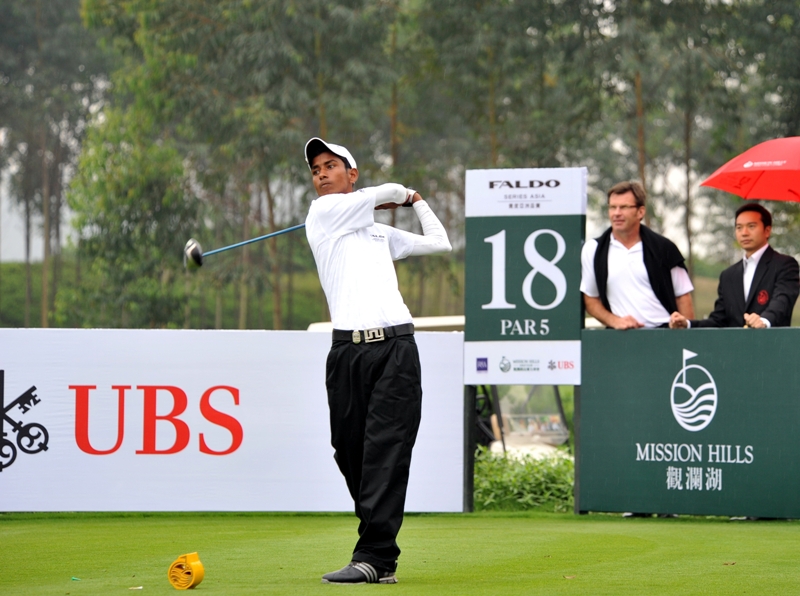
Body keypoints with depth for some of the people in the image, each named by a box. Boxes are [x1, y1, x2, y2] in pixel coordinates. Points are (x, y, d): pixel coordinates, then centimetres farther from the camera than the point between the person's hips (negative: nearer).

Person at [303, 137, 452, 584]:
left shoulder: (380, 232, 26)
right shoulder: (324, 212, 11)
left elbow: (439, 243, 30)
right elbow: (387, 192, 9)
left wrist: (417, 200, 40)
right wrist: (403, 194, 30)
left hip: (396, 345, 2)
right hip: (348, 348, -2)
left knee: (387, 452, -10)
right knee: (350, 452, -2)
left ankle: (373, 556, -15)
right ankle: (382, 553, 9)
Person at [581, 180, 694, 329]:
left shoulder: (663, 248, 7)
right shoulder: (593, 250, 9)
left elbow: (683, 297, 9)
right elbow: (590, 300, 13)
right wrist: (614, 321, -3)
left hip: (665, 333, -1)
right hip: (621, 337, 1)